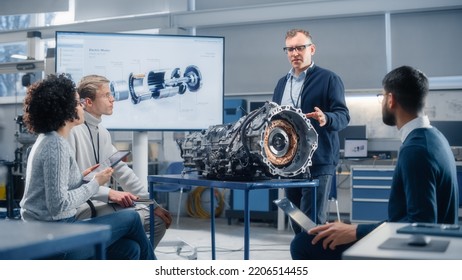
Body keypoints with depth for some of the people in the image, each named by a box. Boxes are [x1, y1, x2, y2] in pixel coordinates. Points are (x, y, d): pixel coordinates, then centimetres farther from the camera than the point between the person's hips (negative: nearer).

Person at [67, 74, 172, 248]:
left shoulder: (102, 133, 10)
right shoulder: (72, 130, -15)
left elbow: (122, 171, 11)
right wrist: (109, 193, -27)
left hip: (99, 201, 8)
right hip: (78, 204, -8)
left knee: (158, 219, 2)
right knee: (134, 217, -27)